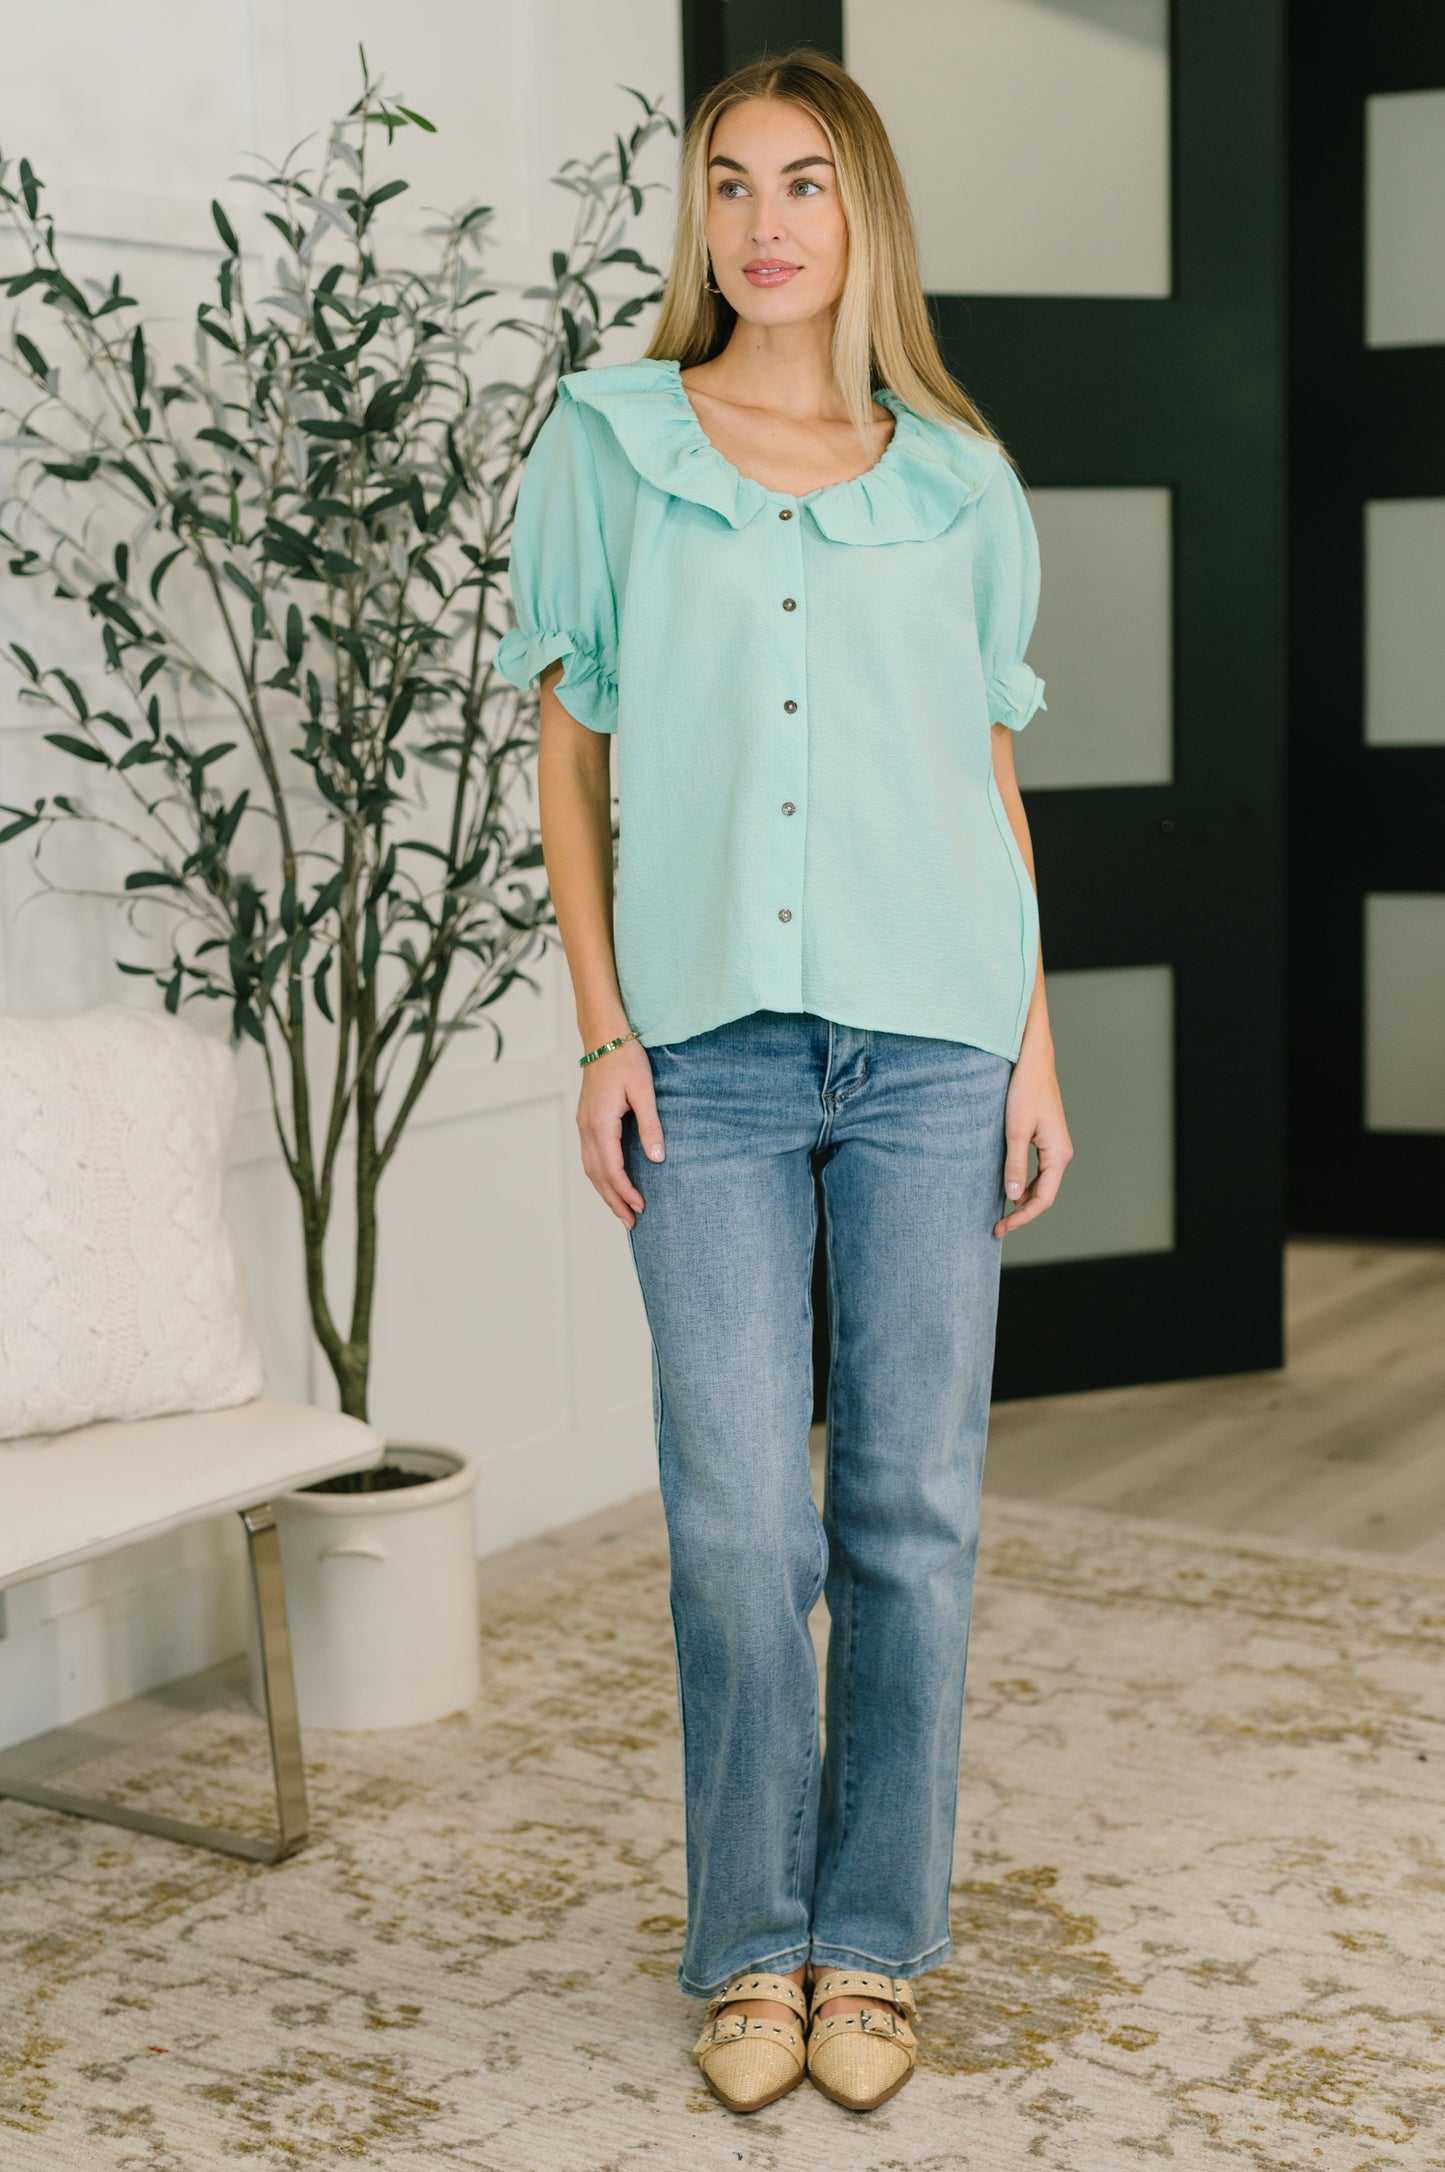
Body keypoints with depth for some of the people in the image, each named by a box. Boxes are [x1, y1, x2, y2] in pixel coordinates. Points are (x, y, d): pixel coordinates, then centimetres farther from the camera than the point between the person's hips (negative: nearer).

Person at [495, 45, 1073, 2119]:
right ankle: (753, 1943, 17)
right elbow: (571, 755, 5)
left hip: (929, 1041, 1)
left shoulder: (956, 481, 10)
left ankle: (875, 1942, 18)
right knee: (737, 1515, -1)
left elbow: (992, 777, 12)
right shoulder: (609, 442, 6)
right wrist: (602, 1035, -2)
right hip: (712, 1044, -1)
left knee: (912, 1505, 4)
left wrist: (1035, 1045, 5)